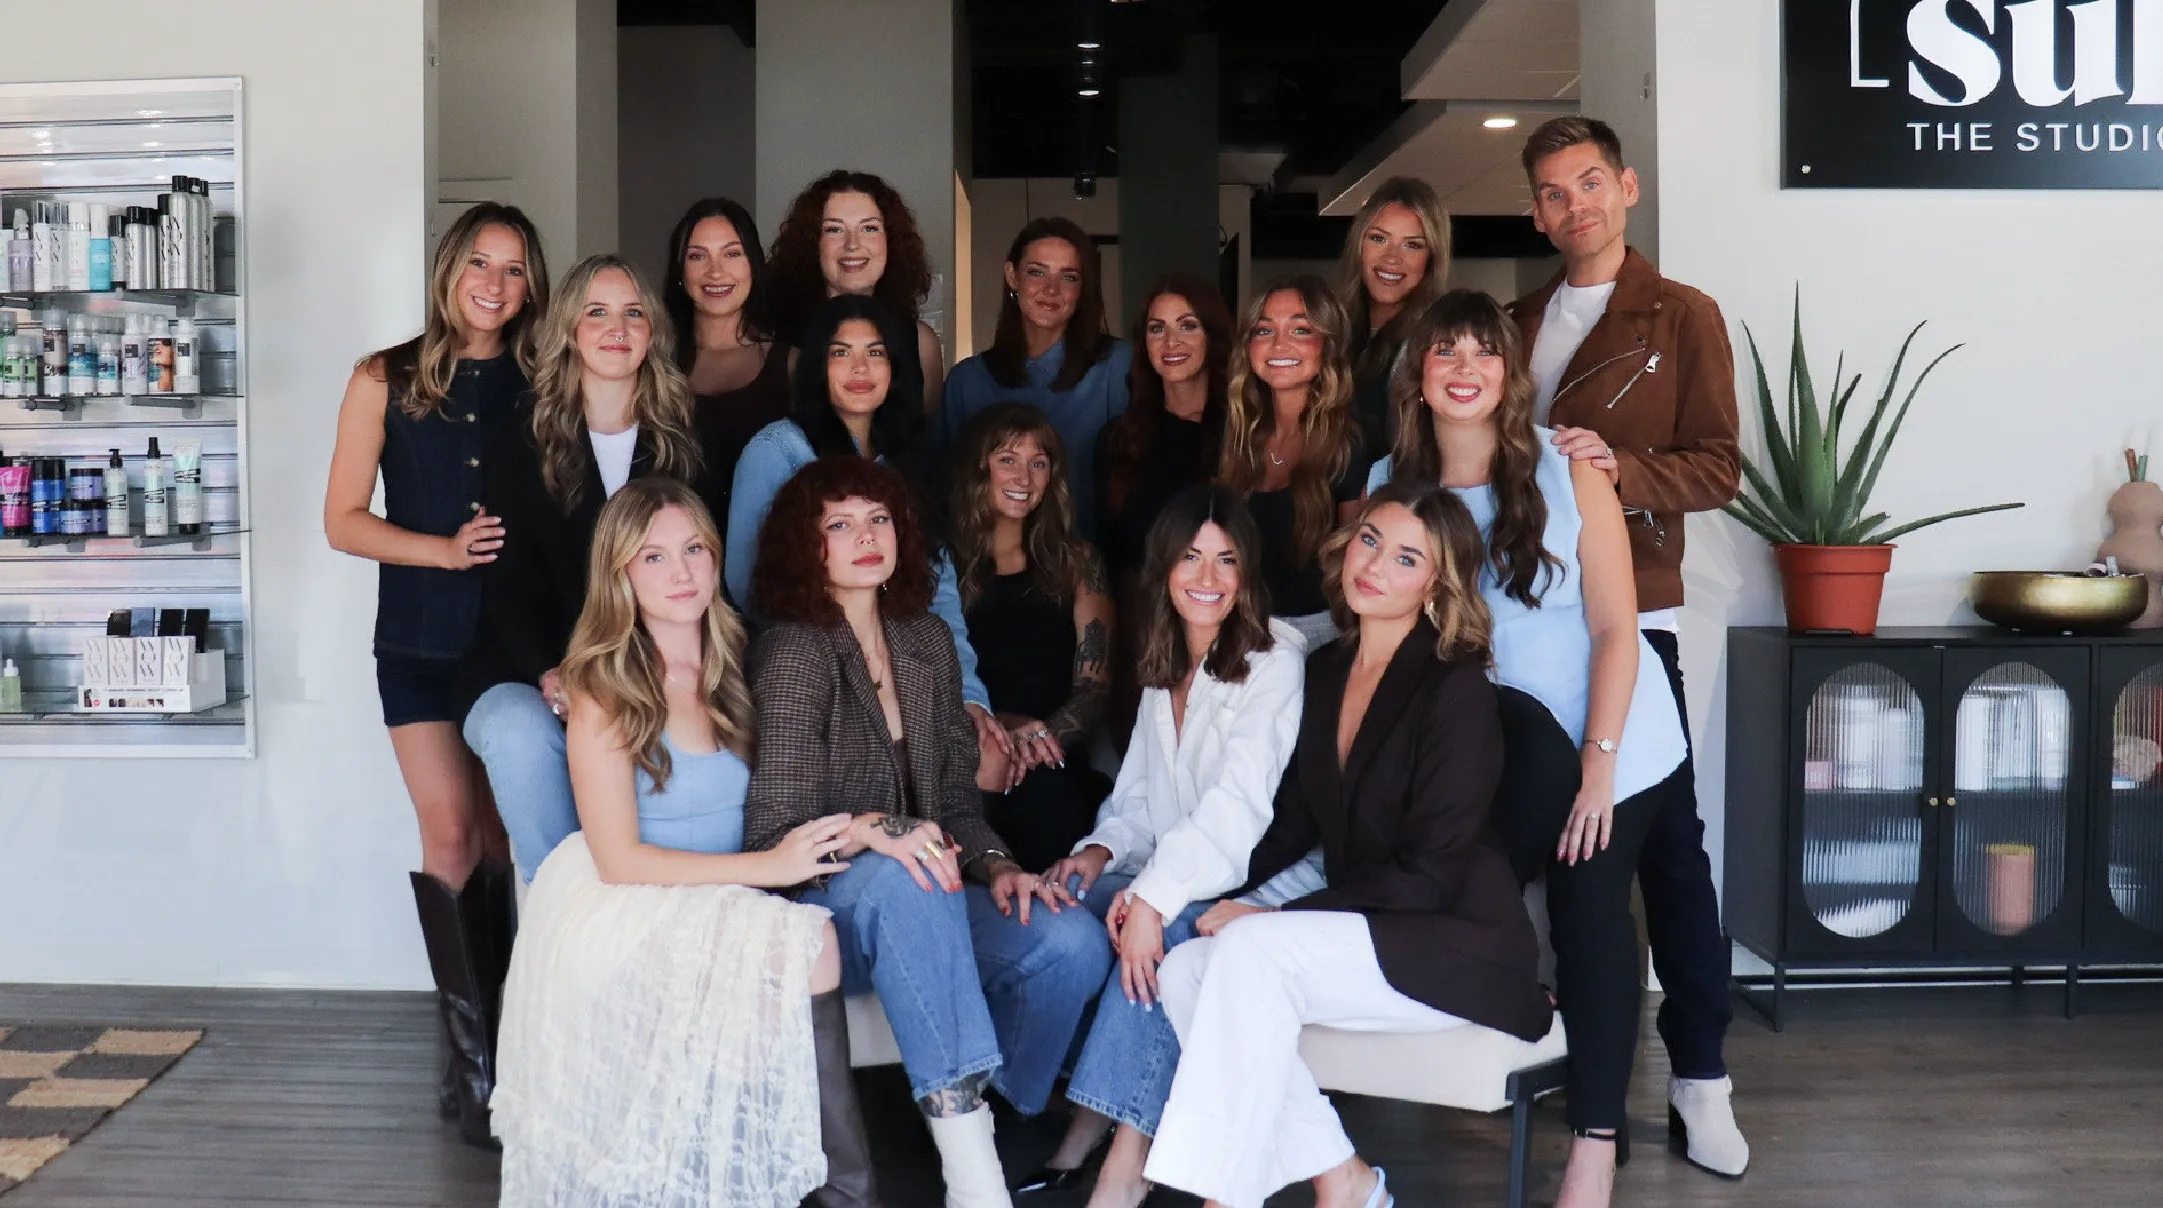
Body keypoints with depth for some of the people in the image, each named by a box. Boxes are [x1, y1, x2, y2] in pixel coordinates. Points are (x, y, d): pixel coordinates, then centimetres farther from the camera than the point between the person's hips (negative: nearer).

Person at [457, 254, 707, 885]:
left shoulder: (683, 443, 9)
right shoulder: (521, 442, 6)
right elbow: (508, 580, 0)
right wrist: (549, 676, -18)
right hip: (527, 672, 0)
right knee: (519, 730, -35)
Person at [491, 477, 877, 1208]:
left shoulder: (735, 667, 9)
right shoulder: (604, 690, -5)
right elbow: (619, 860, -10)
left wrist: (849, 829, -4)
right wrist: (766, 866, -17)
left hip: (727, 905, 5)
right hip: (628, 918, -5)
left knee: (809, 939, -29)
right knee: (806, 947, -29)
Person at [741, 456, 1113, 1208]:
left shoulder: (927, 642, 10)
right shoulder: (794, 652, -9)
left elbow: (956, 799, 13)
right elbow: (774, 835, -15)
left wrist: (996, 867, -7)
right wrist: (871, 830, -33)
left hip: (919, 911, 6)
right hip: (823, 914, -6)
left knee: (1074, 942, -19)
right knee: (899, 877, -39)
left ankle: (987, 1132, -1)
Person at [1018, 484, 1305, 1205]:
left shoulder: (1274, 662, -9)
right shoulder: (1164, 668, 14)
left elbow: (1239, 802, -21)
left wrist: (1155, 895, -31)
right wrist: (1102, 848, -5)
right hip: (1168, 879, 7)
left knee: (1167, 929, -34)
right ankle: (1077, 1141, -15)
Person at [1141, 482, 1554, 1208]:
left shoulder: (1457, 691, -13)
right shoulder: (1324, 672, 9)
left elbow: (1427, 875, -17)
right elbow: (1292, 825, 12)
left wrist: (1269, 917, -19)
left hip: (1457, 949, -7)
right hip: (1358, 932, 7)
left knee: (1253, 950, -28)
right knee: (1185, 970, -16)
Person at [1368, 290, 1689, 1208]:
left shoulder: (1567, 471, -9)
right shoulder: (1392, 483, -1)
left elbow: (1615, 629, -10)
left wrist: (1597, 765, -16)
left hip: (1607, 741, -2)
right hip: (1483, 746, 2)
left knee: (1591, 914, -5)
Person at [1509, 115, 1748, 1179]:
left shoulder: (1682, 317, 3)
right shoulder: (1518, 323, 16)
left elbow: (1717, 470, -4)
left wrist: (1617, 467, -20)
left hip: (1629, 612, -4)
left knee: (1666, 835, -4)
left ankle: (1700, 1073, 4)